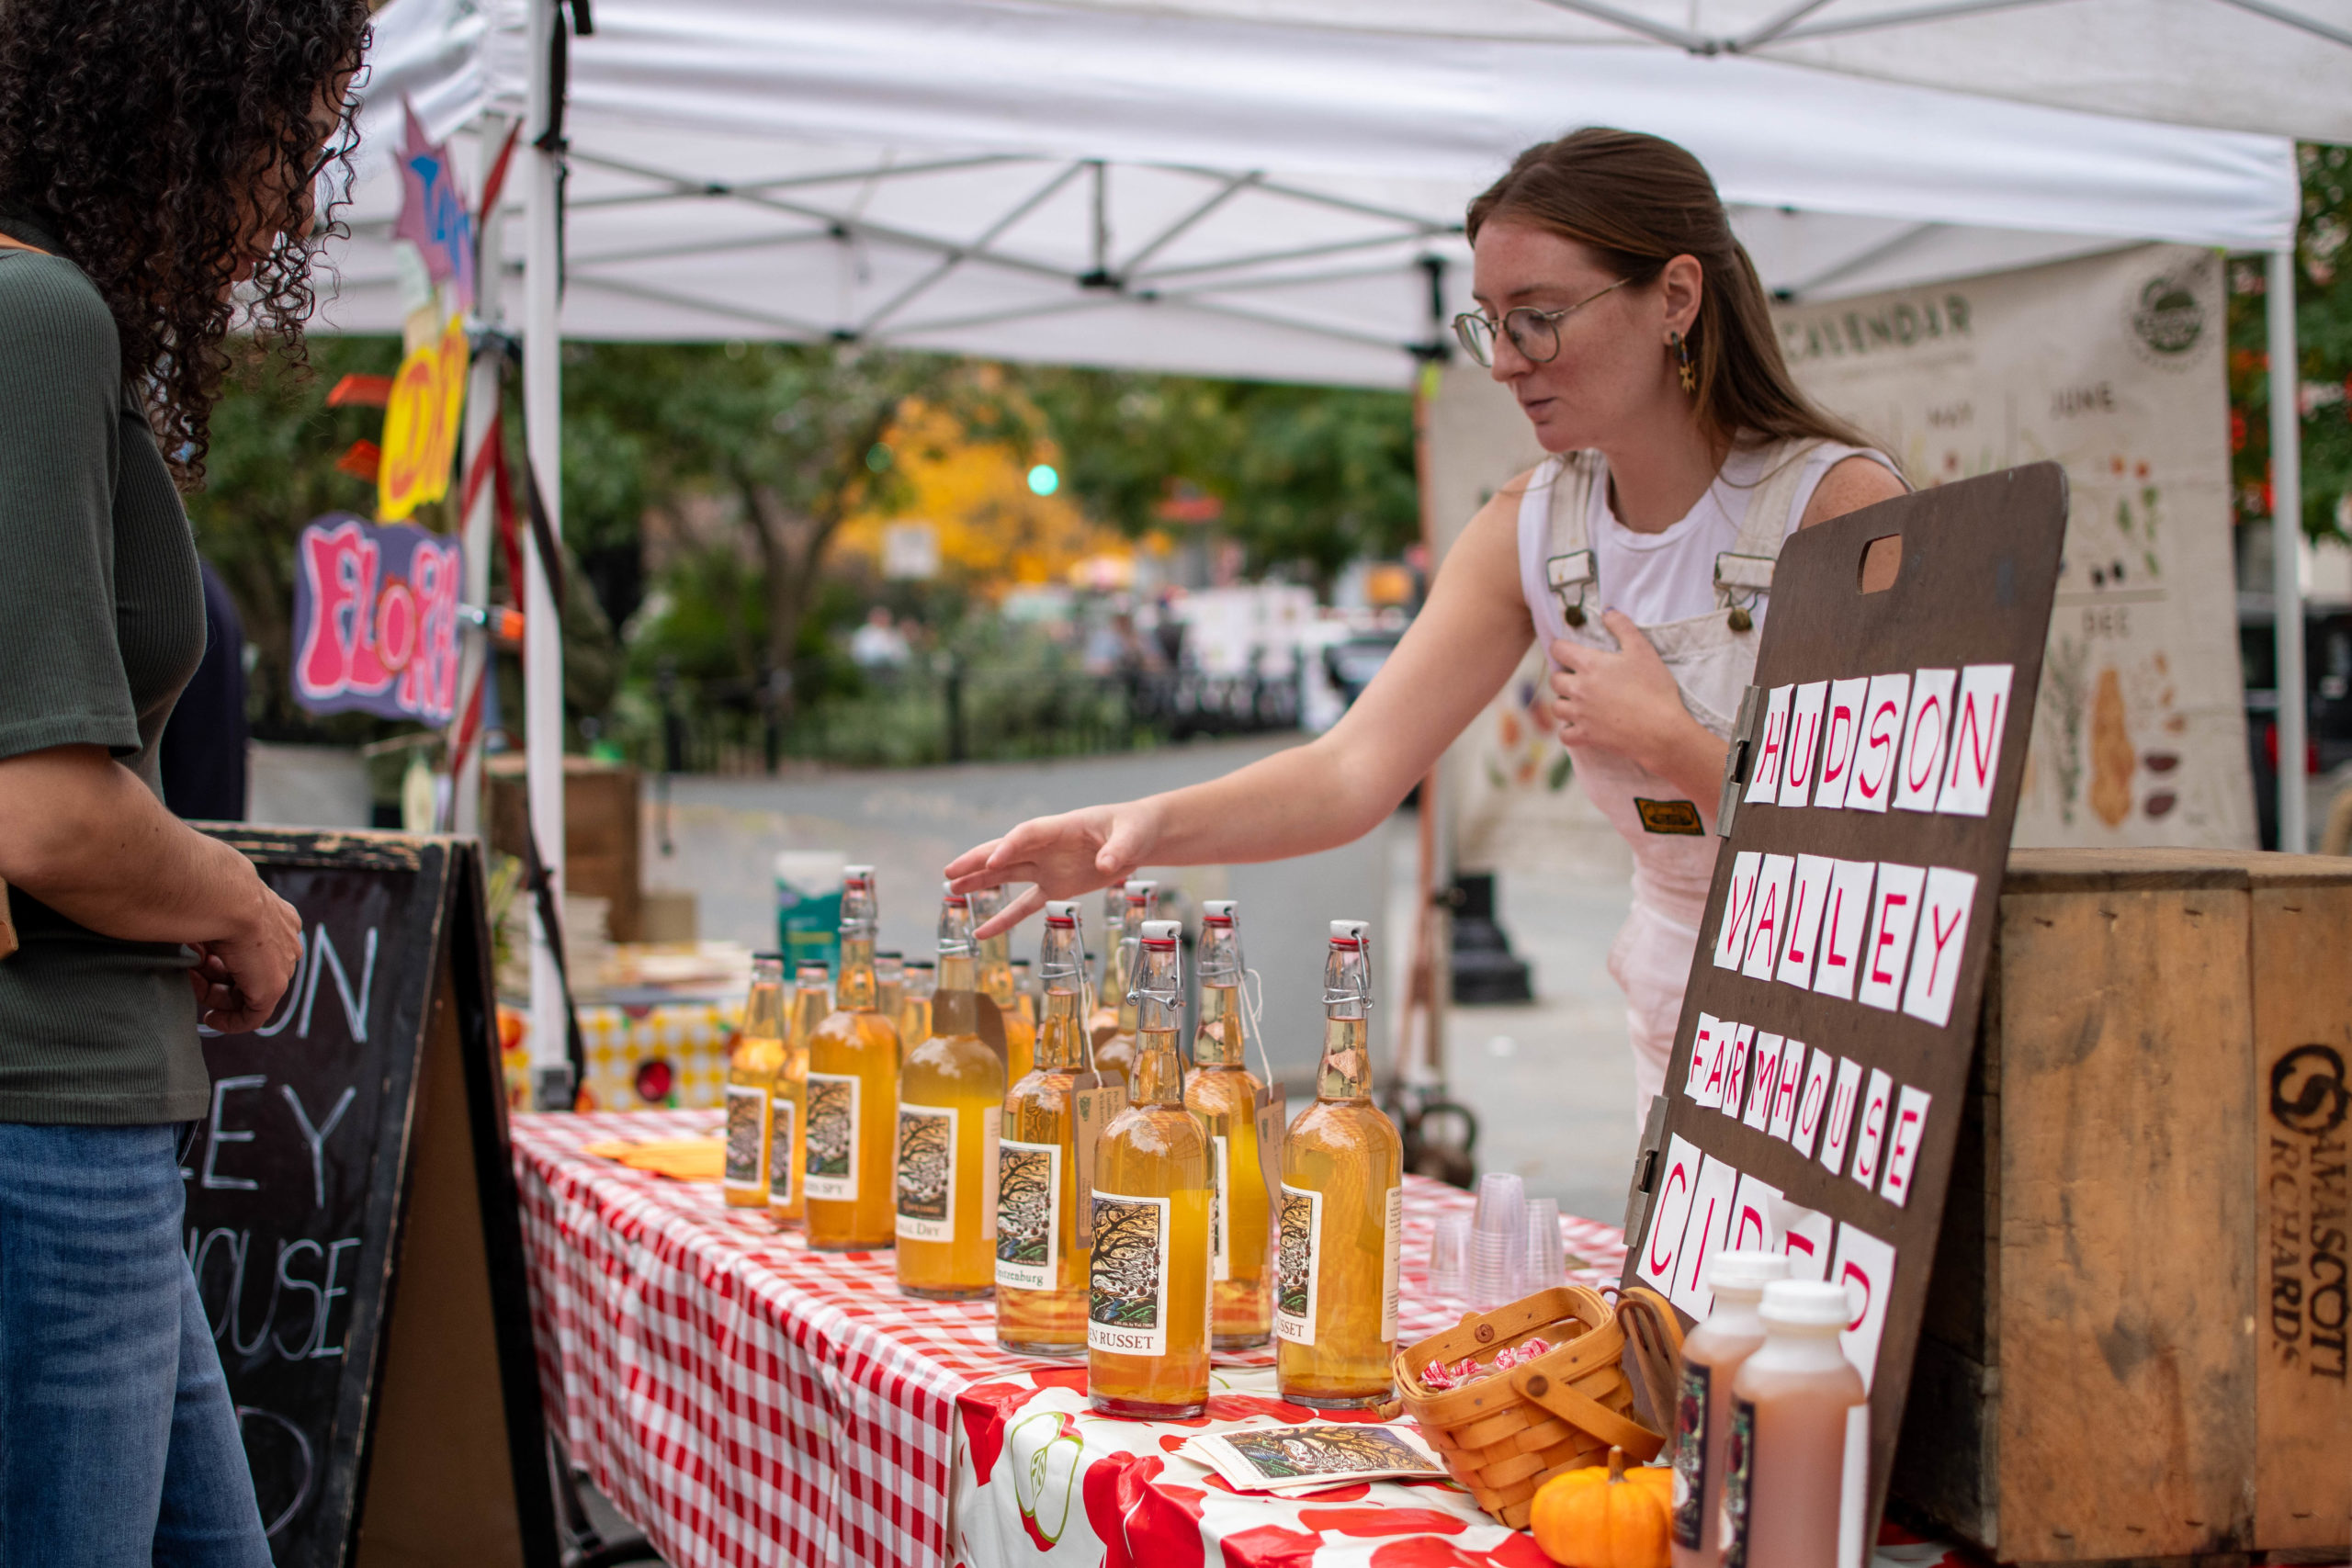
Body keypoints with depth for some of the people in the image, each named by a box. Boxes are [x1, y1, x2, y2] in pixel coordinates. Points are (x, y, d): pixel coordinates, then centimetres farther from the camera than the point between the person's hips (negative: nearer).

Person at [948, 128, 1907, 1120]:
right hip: (1676, 1043, 5)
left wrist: (1664, 737, -17)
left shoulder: (1842, 506, -15)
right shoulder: (1528, 533, 1)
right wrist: (1155, 825, -24)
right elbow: (1357, 768, -9)